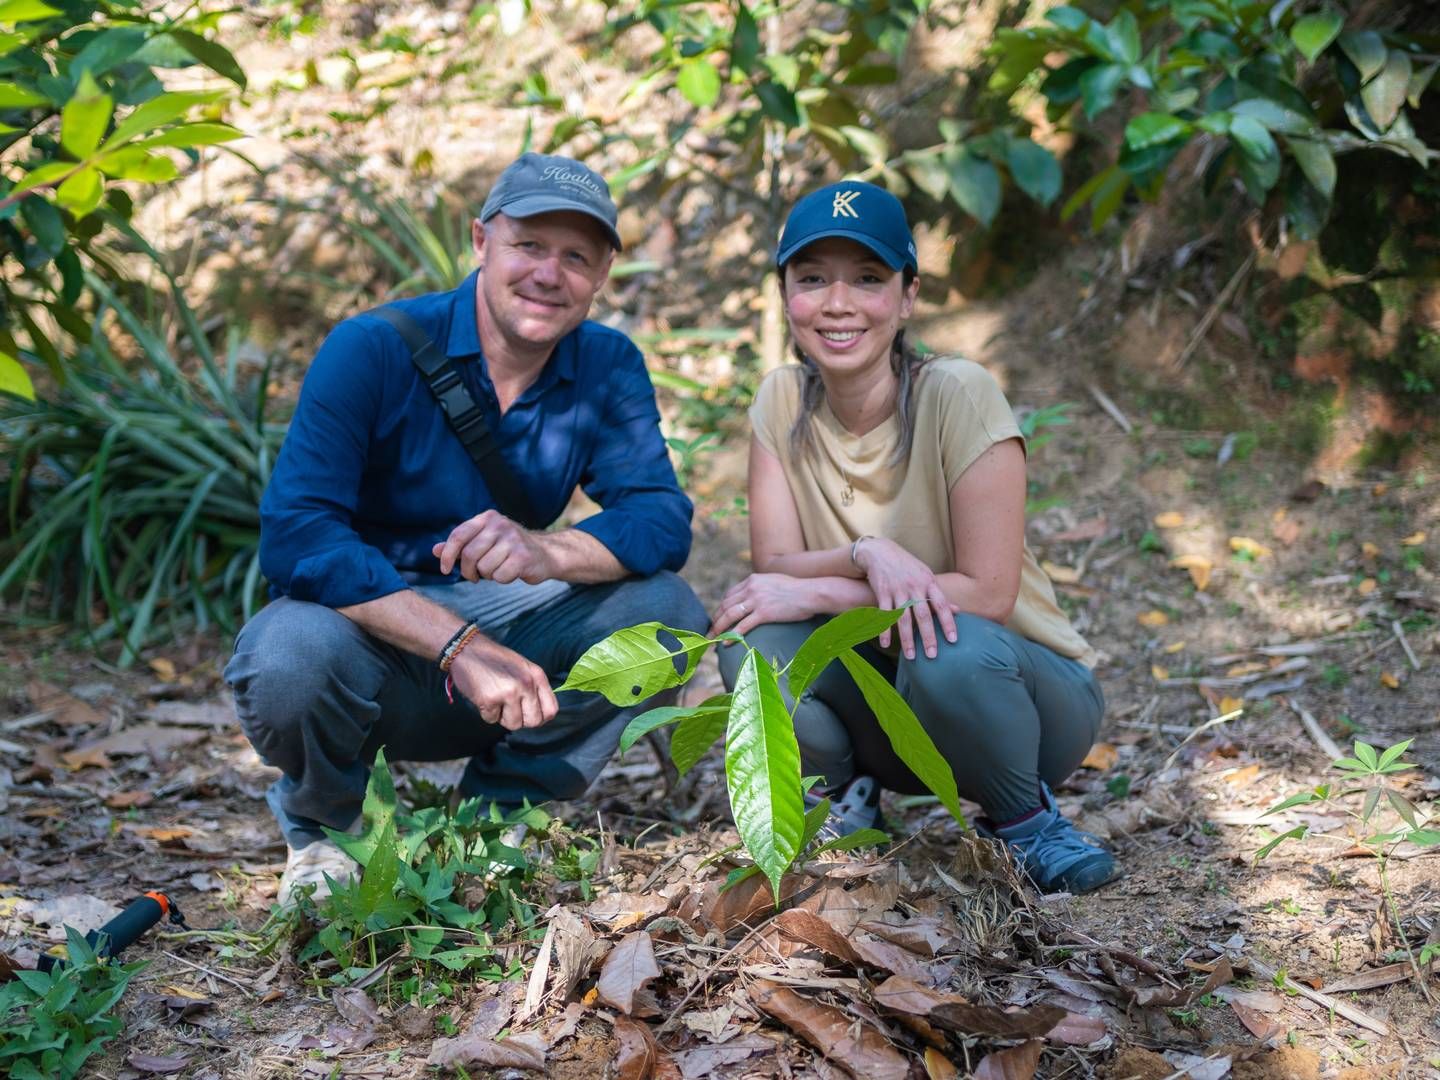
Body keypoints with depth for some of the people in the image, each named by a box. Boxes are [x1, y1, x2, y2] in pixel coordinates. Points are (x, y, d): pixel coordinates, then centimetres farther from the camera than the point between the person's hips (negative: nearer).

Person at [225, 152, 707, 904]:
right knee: (293, 653, -37)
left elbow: (664, 520, -16)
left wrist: (548, 552, -39)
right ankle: (320, 826, 1)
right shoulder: (373, 350, -17)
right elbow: (295, 534, -27)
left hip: (497, 634, 4)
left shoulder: (608, 369, -3)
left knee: (664, 608, -18)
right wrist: (460, 646, -37)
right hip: (367, 632, -3)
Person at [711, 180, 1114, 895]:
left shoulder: (958, 394, -19)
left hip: (1024, 686, -3)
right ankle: (847, 796, 4)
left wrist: (817, 592, -24)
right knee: (752, 644, -25)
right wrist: (867, 554, -31)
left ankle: (1025, 819, -6)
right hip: (889, 697, 3)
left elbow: (988, 592, -22)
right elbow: (773, 566, -11)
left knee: (948, 649, -37)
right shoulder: (782, 401, -5)